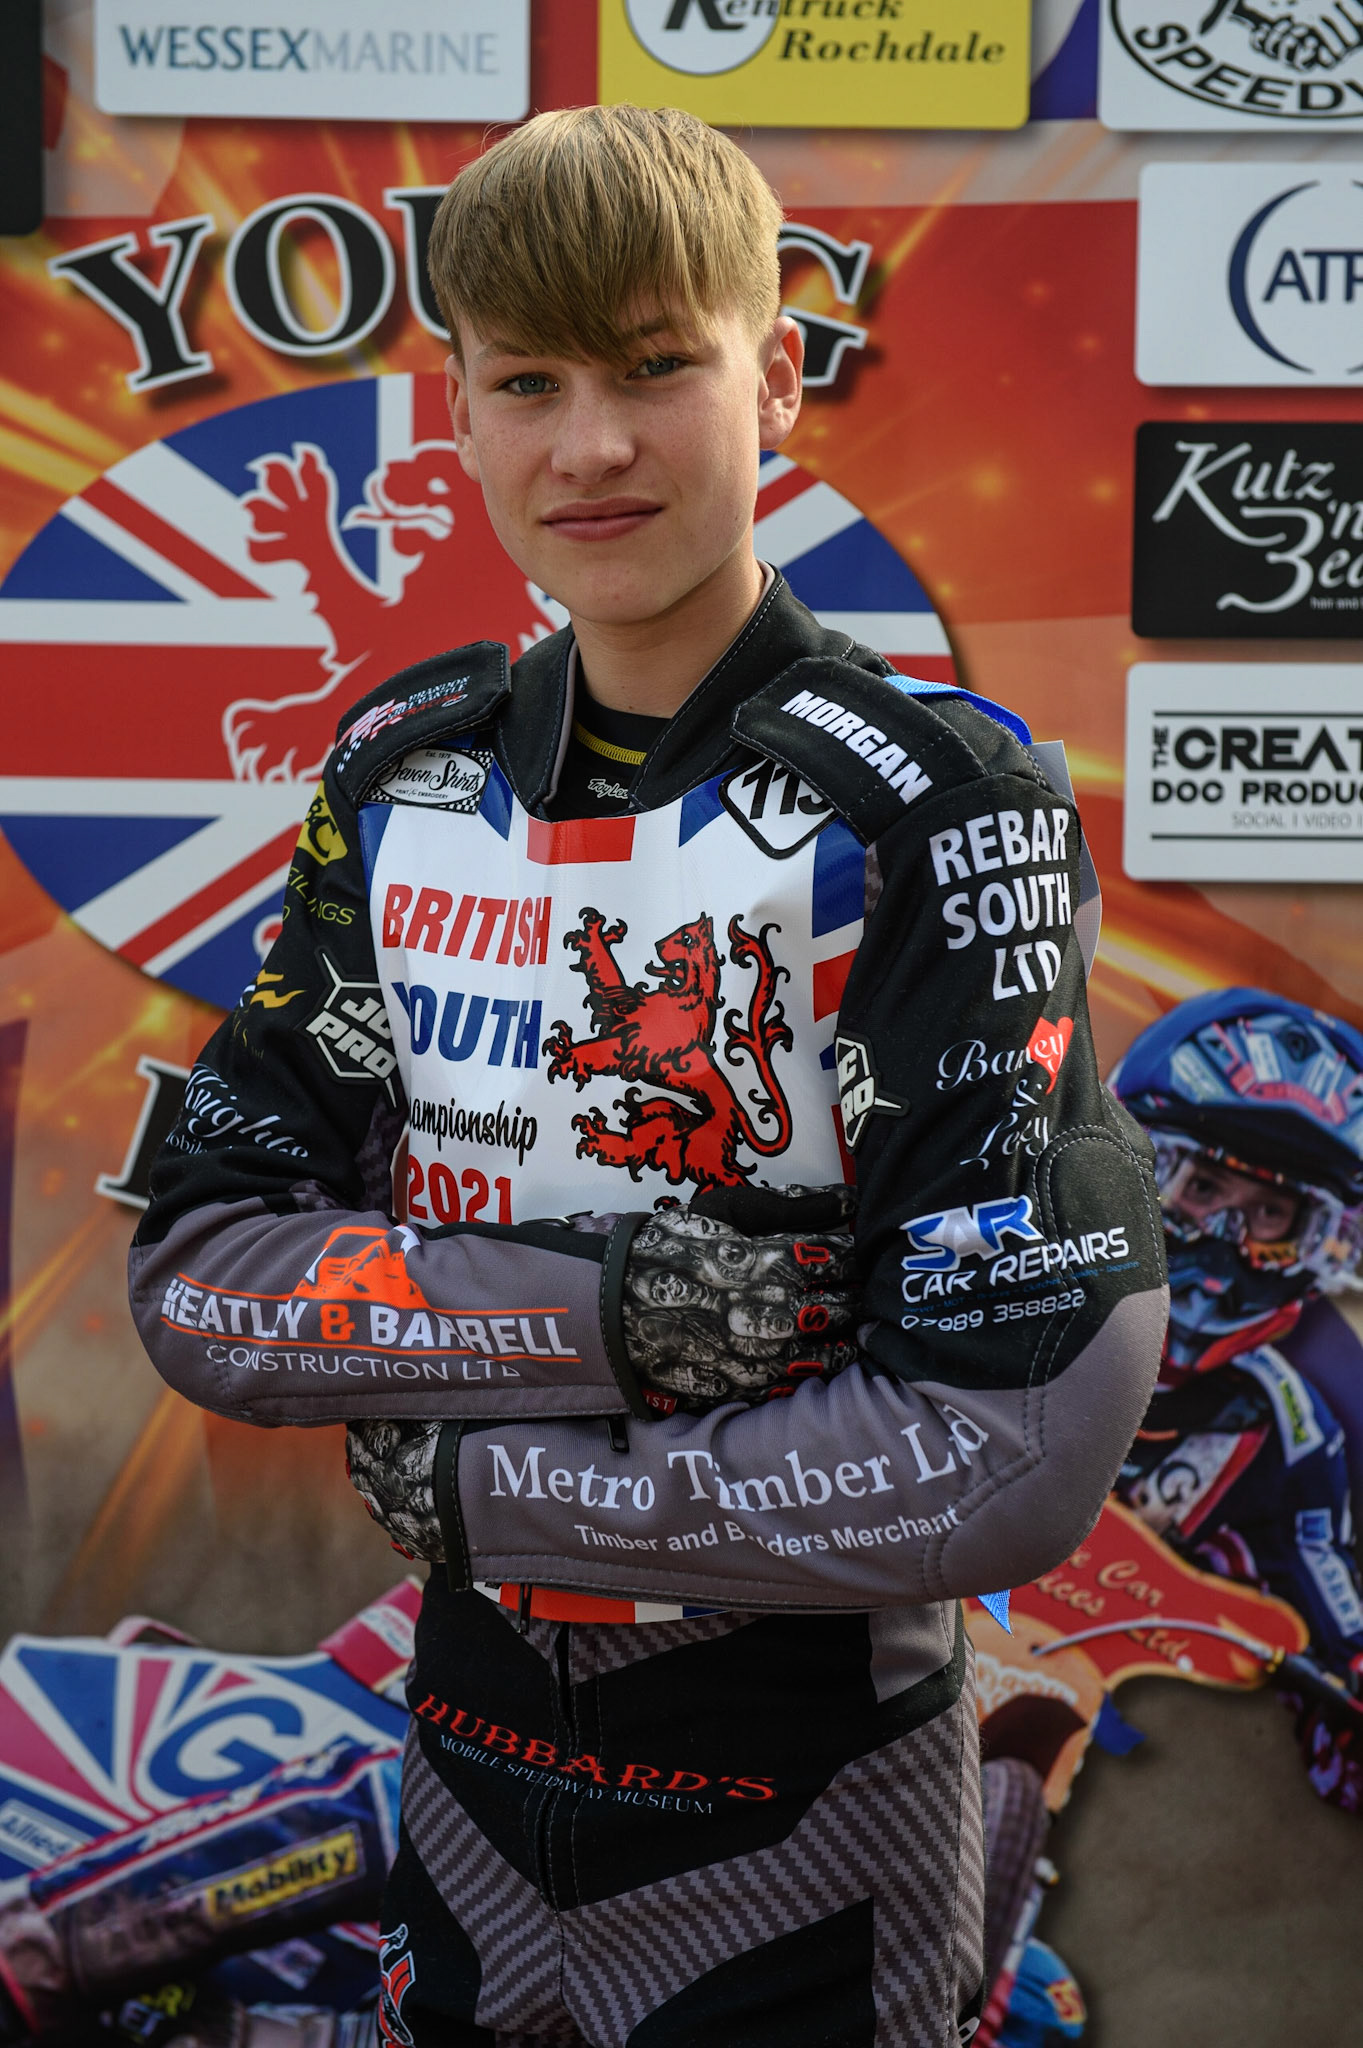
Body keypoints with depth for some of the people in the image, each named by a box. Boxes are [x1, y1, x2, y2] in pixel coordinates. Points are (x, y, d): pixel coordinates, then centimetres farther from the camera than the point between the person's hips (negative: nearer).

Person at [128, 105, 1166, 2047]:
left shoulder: (932, 804, -18)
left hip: (796, 1853, -4)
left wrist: (474, 1482, -16)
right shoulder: (404, 774, -2)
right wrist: (593, 1306, -22)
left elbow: (1018, 1454, -25)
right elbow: (198, 1268, -5)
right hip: (469, 1789, 5)